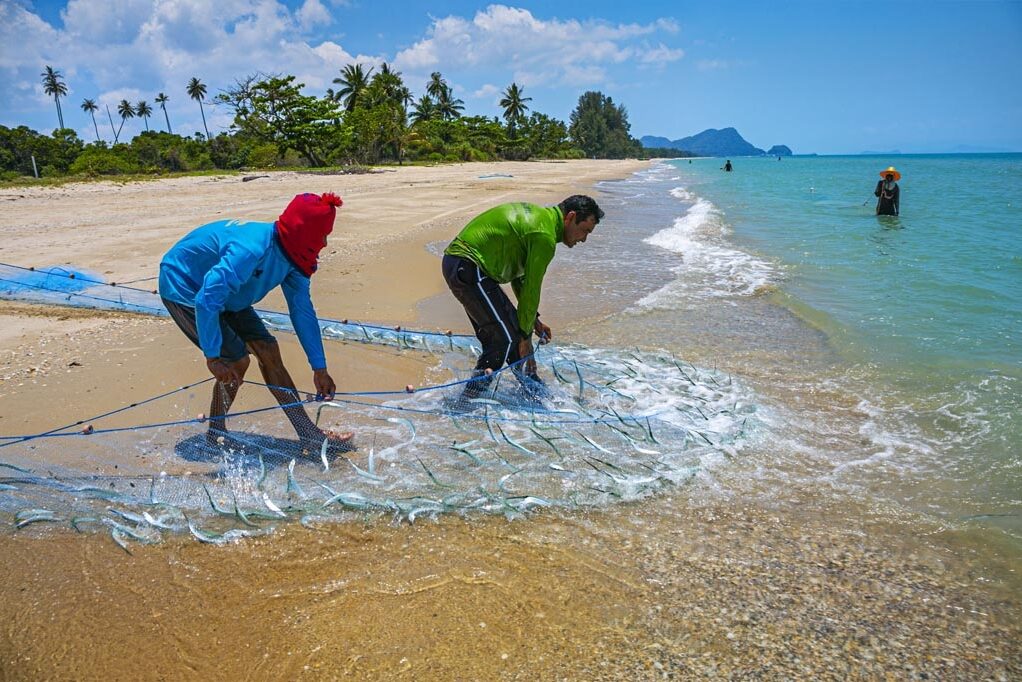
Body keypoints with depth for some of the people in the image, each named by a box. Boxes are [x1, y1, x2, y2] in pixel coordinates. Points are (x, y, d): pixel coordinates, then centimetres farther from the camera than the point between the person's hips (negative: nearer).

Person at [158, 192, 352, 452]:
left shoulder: (293, 253, -10)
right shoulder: (251, 250, -38)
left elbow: (303, 312, -2)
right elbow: (206, 301, -39)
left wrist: (320, 369, 0)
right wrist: (212, 357, -31)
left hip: (222, 292, 8)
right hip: (183, 289, -8)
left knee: (268, 350, 1)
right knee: (236, 361, -14)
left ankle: (310, 435, 5)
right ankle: (216, 434, 11)